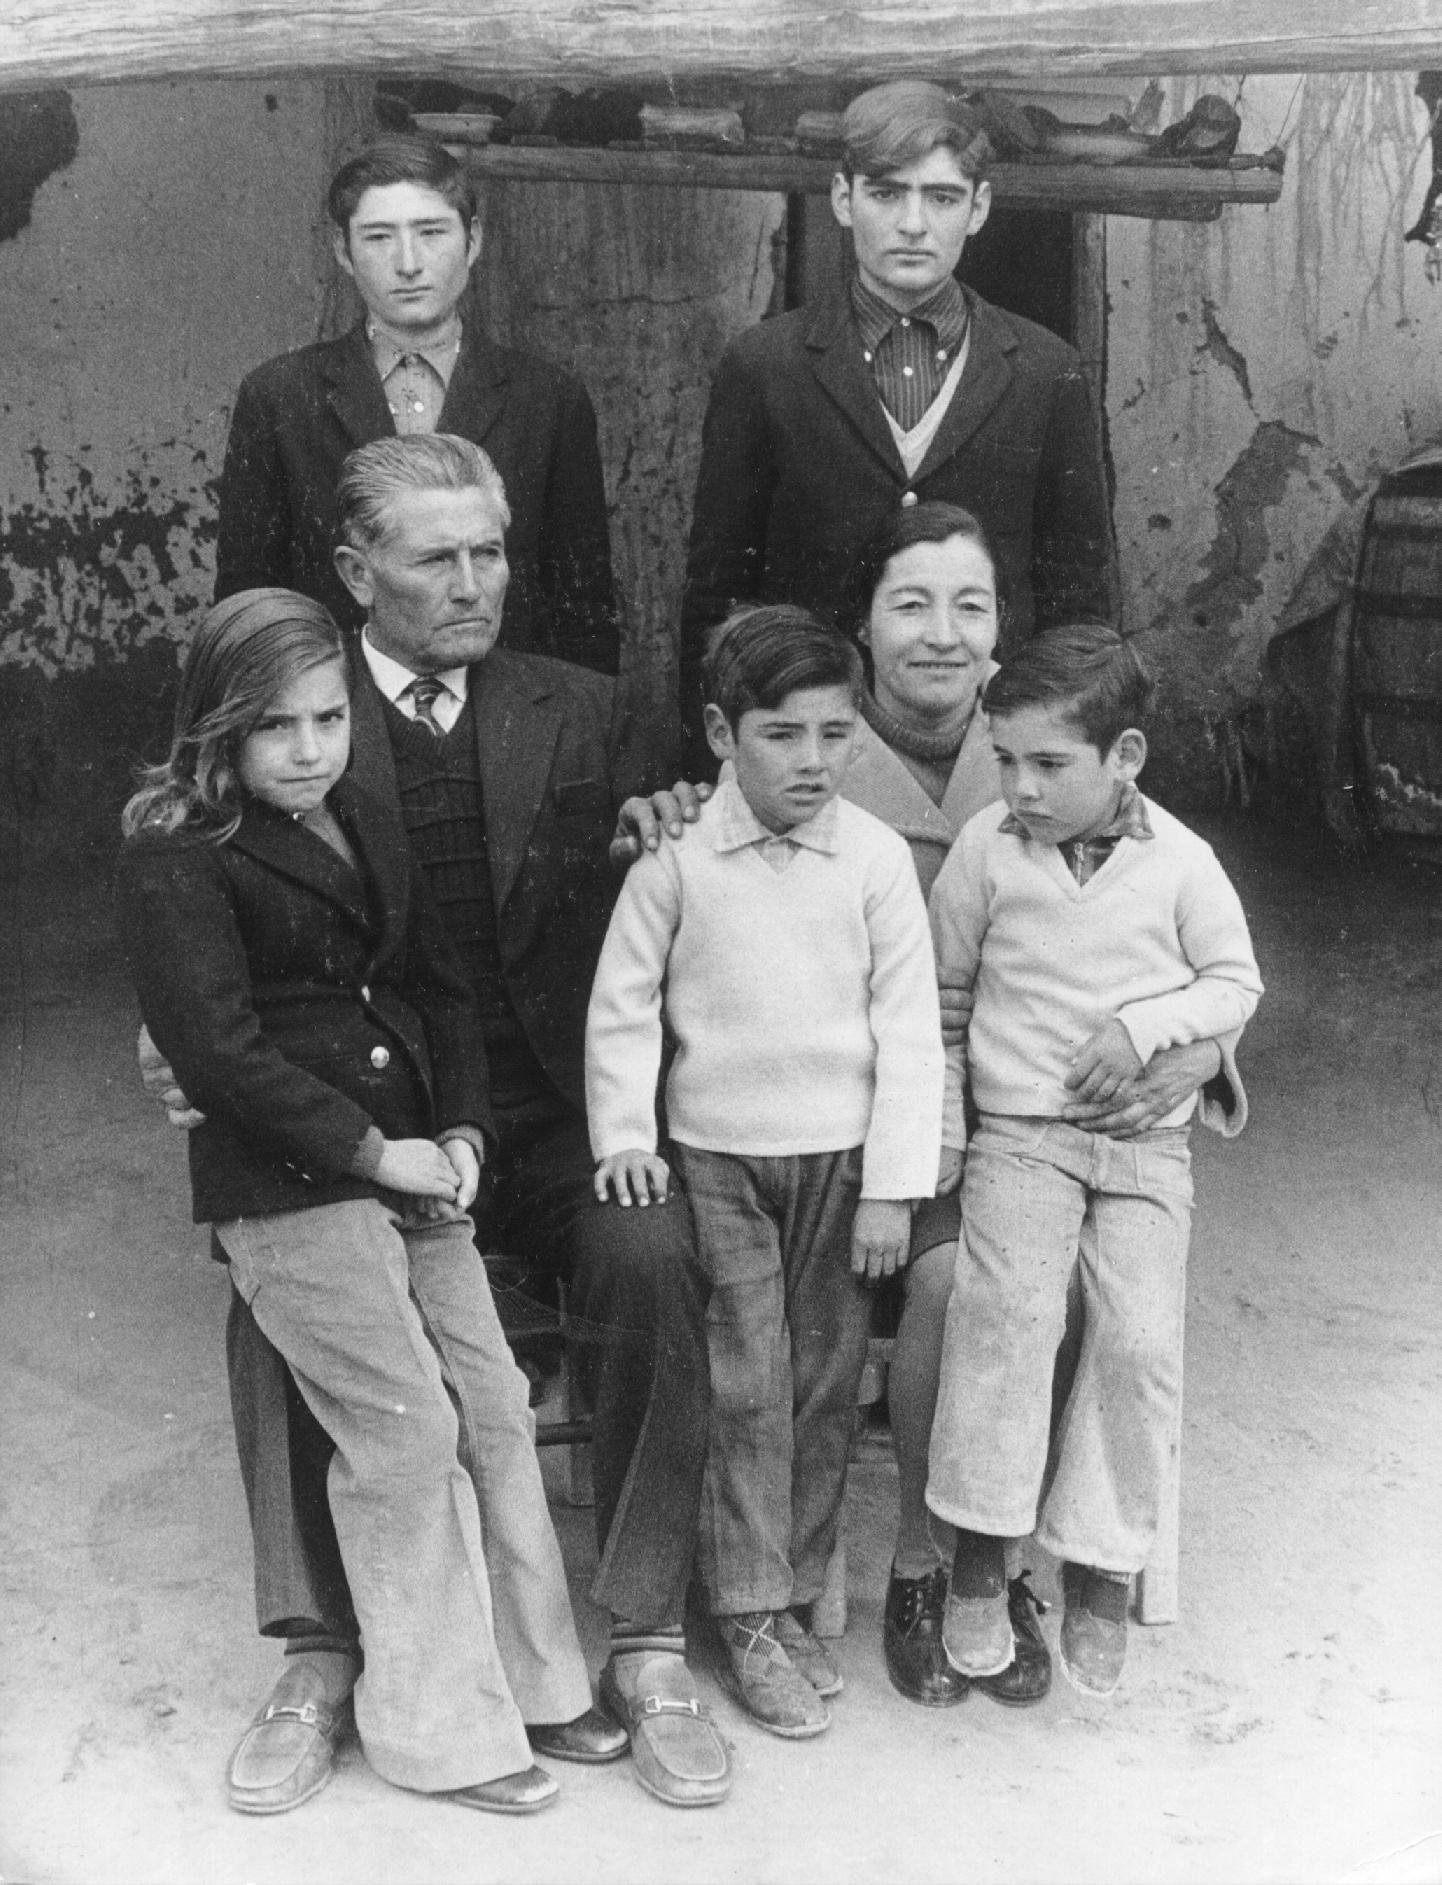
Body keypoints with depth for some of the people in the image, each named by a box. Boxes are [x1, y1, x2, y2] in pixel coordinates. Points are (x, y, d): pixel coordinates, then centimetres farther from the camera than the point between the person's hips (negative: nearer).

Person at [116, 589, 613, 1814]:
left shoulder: (364, 829, 14)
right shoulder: (177, 857, -10)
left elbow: (441, 986, 16)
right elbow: (216, 1047, -17)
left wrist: (461, 1133, 1)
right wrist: (373, 1151, -15)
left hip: (411, 1167, 7)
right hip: (288, 1193, -7)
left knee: (496, 1407, 9)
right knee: (409, 1436, -4)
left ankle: (529, 1675, 26)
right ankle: (438, 1729, 12)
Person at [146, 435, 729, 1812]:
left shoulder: (573, 713, 9)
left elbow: (623, 935, 9)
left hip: (551, 1113, 1)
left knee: (651, 1257, -26)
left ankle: (645, 1648, -14)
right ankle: (321, 1650, -13)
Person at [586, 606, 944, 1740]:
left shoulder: (877, 857, -4)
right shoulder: (678, 858, -5)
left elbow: (909, 1027, -3)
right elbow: (623, 1004, 2)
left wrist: (892, 1184, -5)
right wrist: (624, 1135, -6)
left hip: (843, 1158, 1)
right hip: (716, 1158, -1)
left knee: (825, 1389, 7)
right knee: (747, 1389, -1)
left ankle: (794, 1601, 21)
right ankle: (750, 1617, 9)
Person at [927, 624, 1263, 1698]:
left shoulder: (1180, 861, -2)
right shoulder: (988, 850, -1)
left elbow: (1237, 981, 8)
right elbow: (940, 985, 10)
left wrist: (1146, 1024, -10)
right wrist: (941, 1131, 7)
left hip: (1148, 1141, 1)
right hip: (1017, 1134, 0)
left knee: (1141, 1338, -13)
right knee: (1009, 1305, -23)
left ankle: (1099, 1564, 3)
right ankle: (980, 1550, -12)